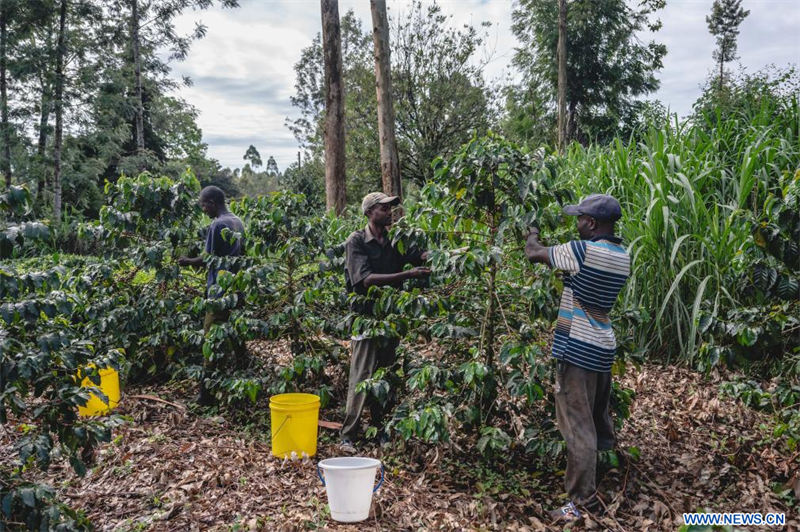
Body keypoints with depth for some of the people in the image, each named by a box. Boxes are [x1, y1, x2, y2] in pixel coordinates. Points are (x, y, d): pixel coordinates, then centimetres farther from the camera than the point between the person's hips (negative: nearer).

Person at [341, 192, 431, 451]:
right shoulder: (357, 241, -8)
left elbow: (419, 255, -6)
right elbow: (366, 280, -20)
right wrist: (408, 275, -25)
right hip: (366, 315, -6)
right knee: (361, 376, -6)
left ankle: (381, 428, 26)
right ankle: (348, 435, 2)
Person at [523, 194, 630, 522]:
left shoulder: (582, 250, -17)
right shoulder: (622, 256, 9)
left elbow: (533, 254, -5)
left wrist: (532, 234, 15)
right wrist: (546, 244, 18)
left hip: (578, 348, -9)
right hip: (603, 347, 9)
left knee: (578, 427, -3)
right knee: (600, 422, 21)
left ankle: (584, 503, 2)